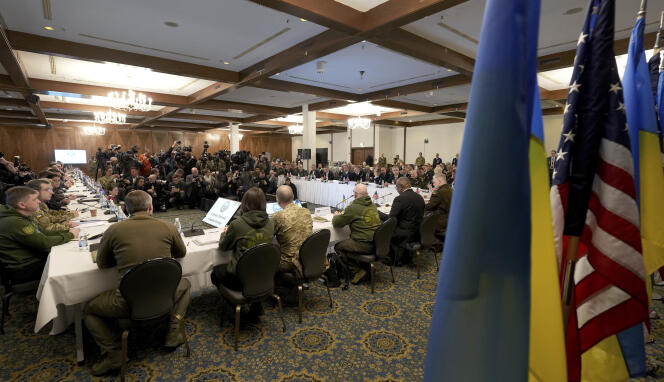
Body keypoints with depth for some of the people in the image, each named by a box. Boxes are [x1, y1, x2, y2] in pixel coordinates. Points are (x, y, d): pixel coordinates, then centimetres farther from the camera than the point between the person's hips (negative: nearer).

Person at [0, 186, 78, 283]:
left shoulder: (25, 217, 4)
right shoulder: (15, 223, -26)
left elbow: (43, 234, 10)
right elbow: (45, 243, -24)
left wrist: (67, 231, -3)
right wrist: (70, 235, -11)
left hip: (34, 257, 9)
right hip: (24, 270, -9)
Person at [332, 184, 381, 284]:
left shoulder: (353, 207, -14)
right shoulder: (372, 205, 10)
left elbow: (336, 223, -5)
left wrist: (336, 216, 18)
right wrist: (342, 215, 29)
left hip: (365, 245, -8)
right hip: (377, 242, 8)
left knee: (338, 247, 6)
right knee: (348, 241, 27)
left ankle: (358, 270, 2)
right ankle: (365, 266, 21)